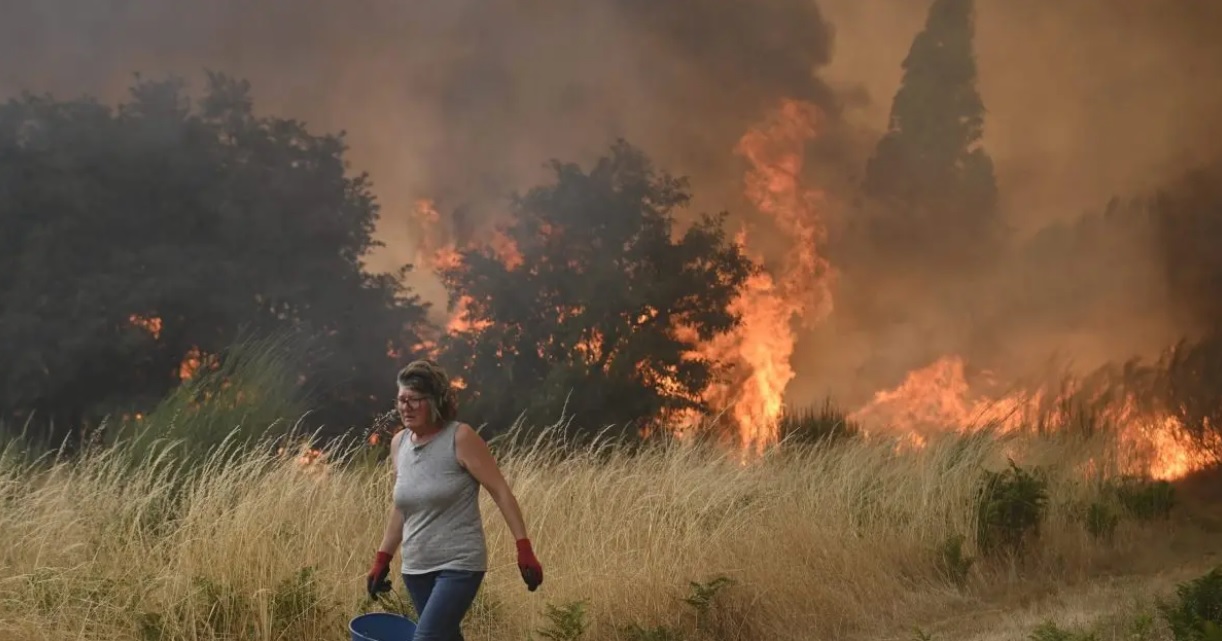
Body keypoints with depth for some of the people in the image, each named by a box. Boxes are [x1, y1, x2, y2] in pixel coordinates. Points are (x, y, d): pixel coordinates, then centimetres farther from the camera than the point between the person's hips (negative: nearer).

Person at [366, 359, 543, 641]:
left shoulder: (460, 438, -12)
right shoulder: (399, 443, 6)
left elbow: (501, 492, -11)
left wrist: (524, 549, -16)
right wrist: (382, 559, 16)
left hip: (459, 565, -6)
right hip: (415, 567, 6)